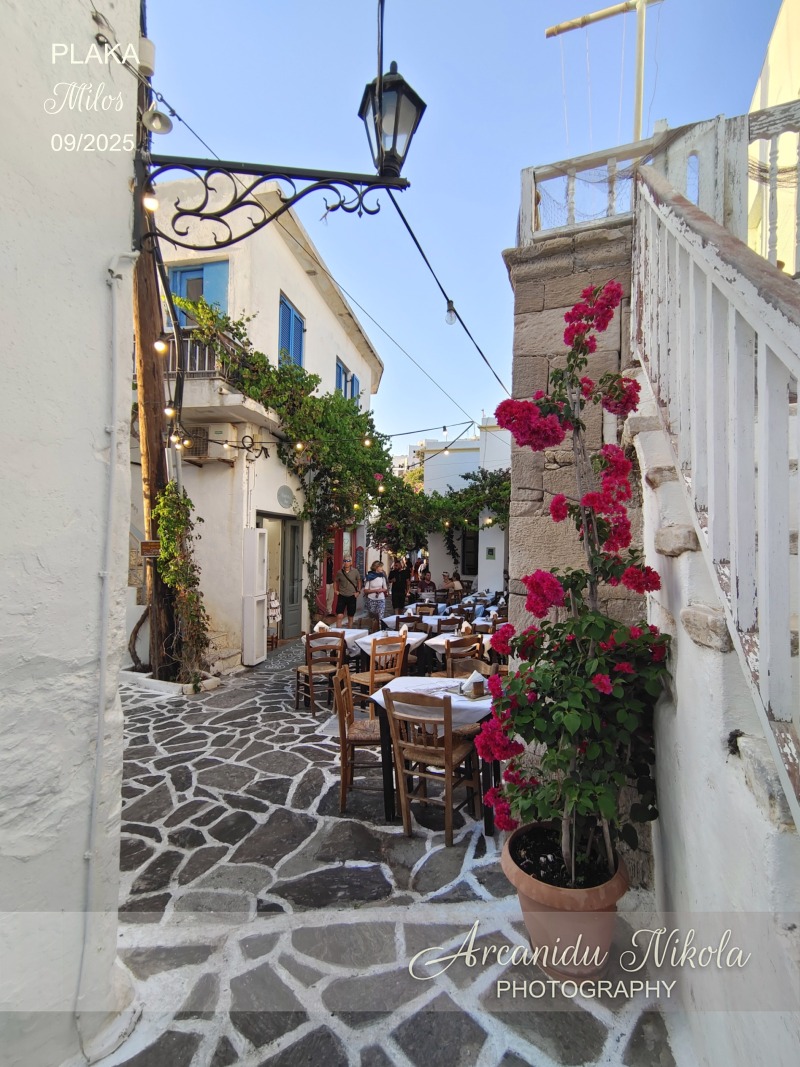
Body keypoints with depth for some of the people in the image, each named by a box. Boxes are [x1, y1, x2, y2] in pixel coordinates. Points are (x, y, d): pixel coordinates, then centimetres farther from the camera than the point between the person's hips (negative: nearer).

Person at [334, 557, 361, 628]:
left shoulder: (355, 572, -4)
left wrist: (358, 591, 2)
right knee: (339, 616, -10)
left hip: (352, 596, 0)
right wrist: (336, 590, 3)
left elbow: (359, 582, 10)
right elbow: (335, 581, 14)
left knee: (350, 617, 11)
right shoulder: (339, 572, -4)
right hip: (342, 596, 0)